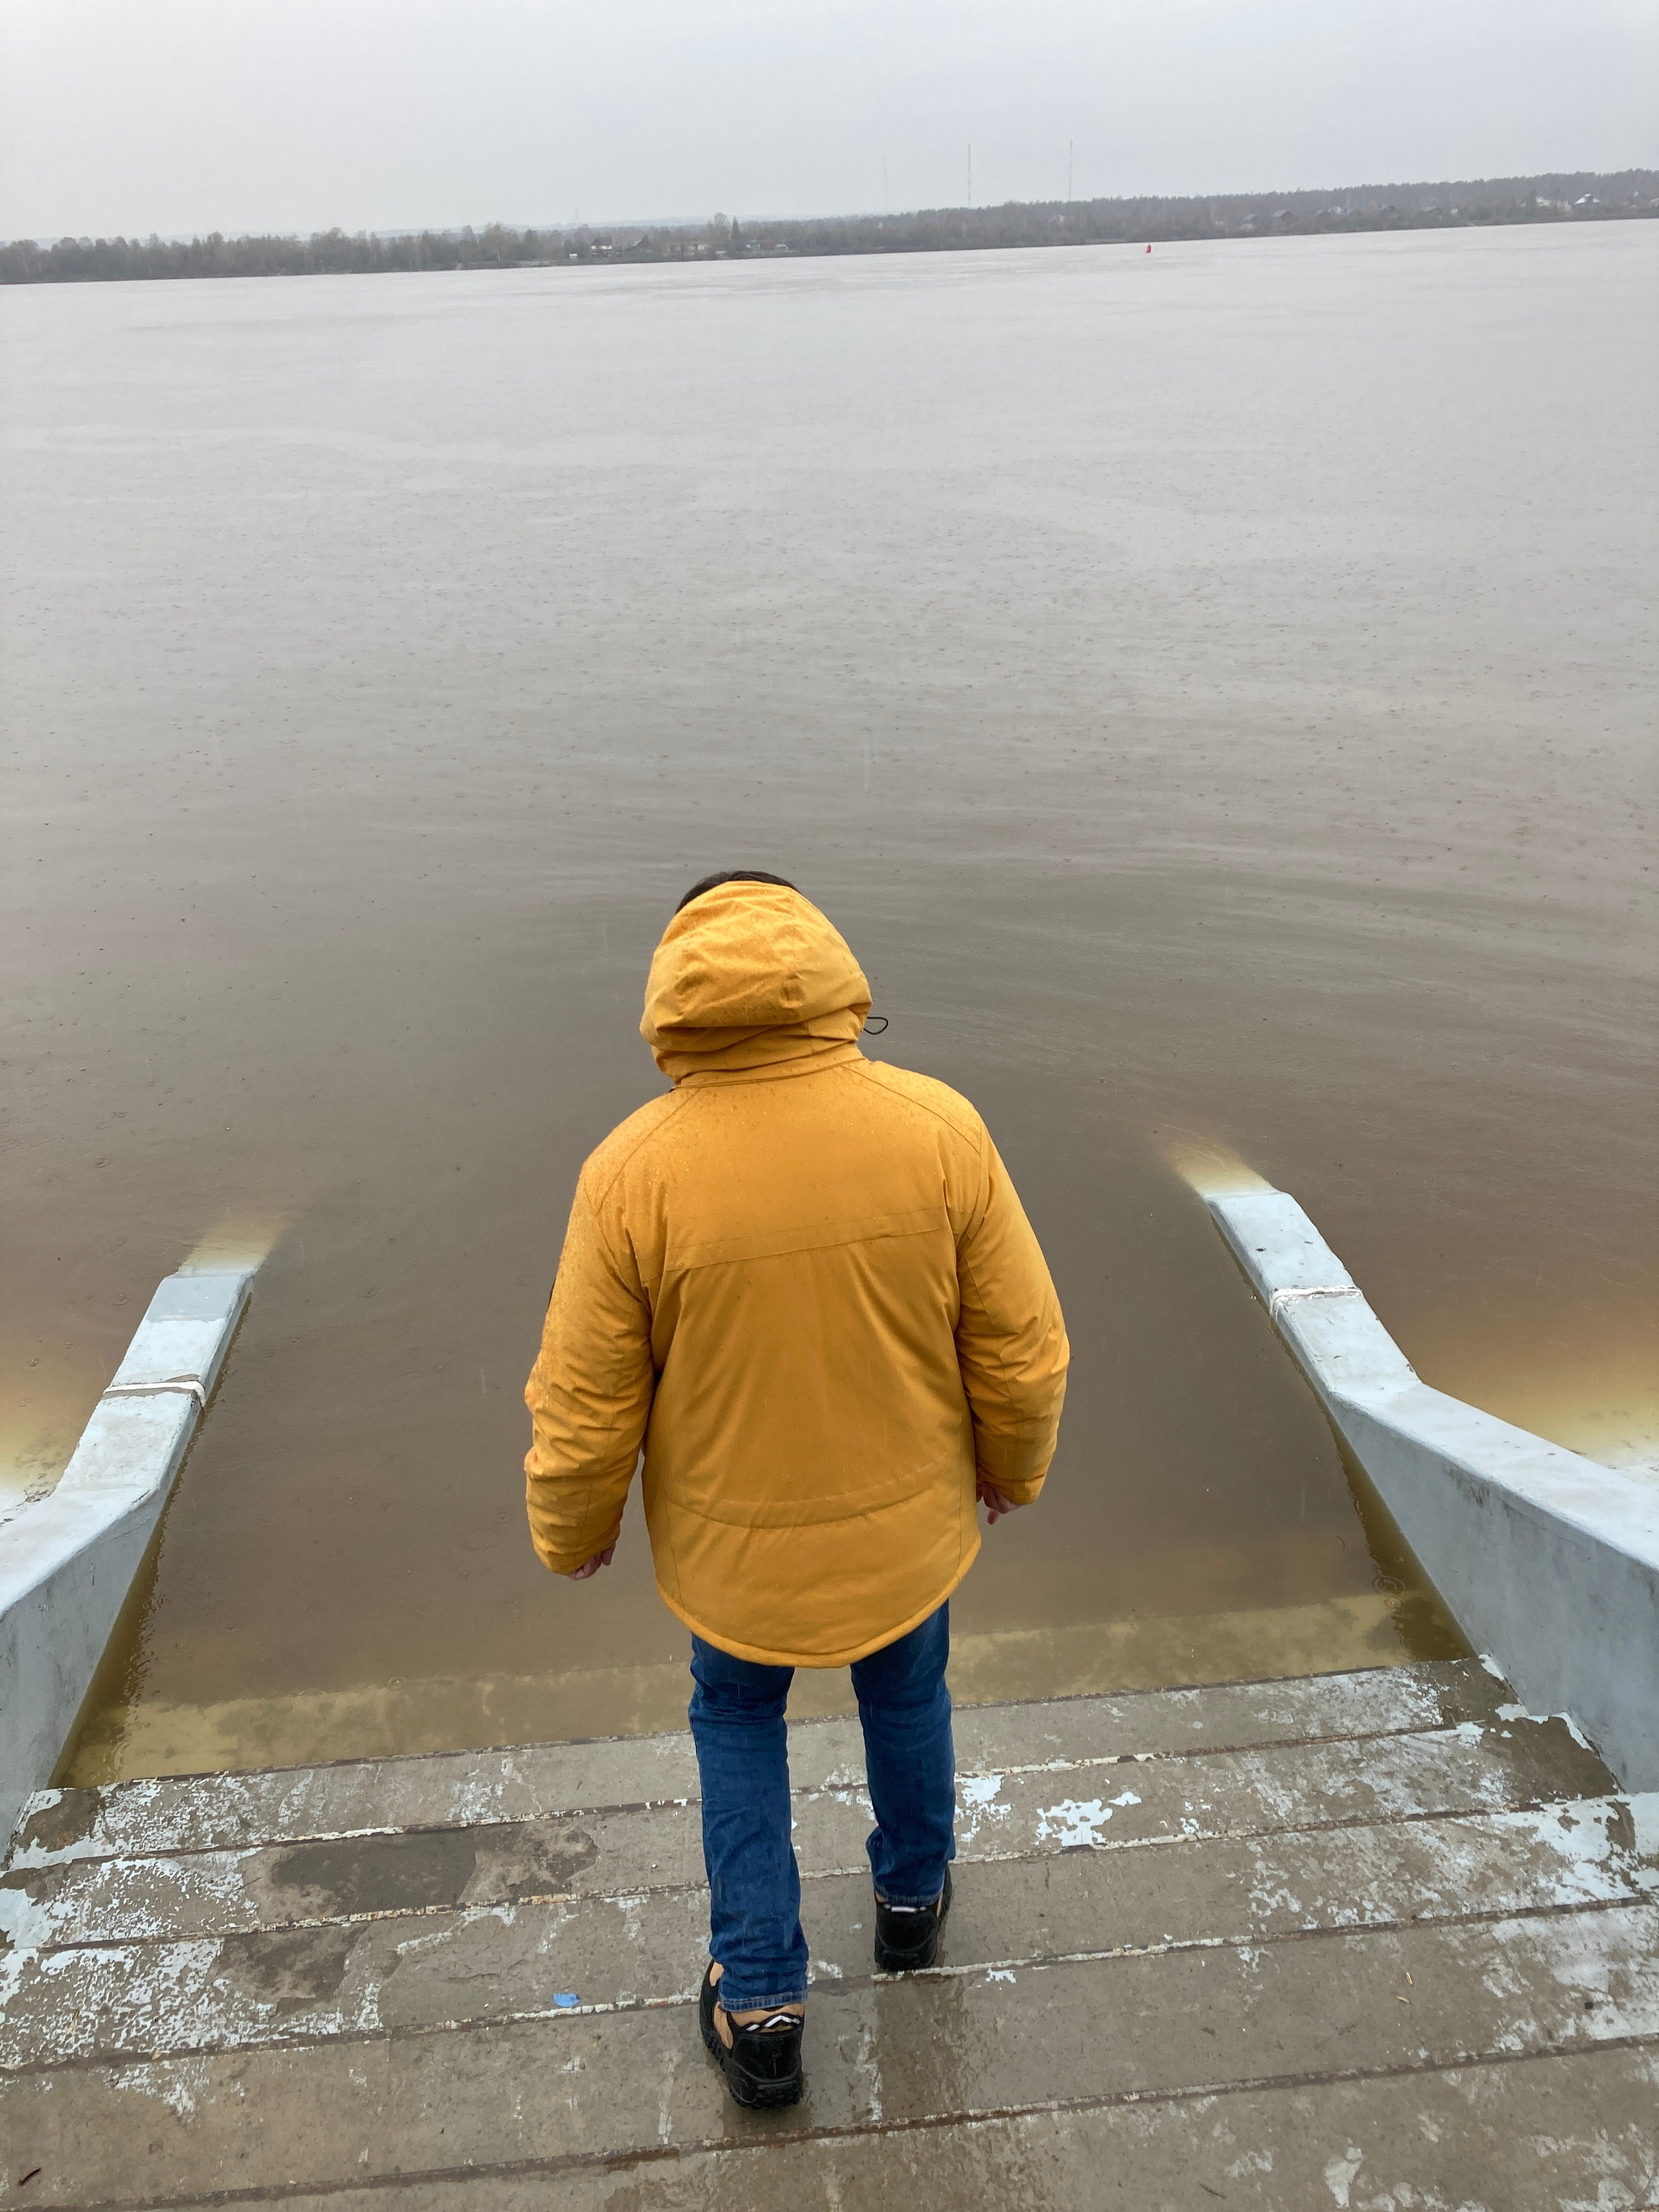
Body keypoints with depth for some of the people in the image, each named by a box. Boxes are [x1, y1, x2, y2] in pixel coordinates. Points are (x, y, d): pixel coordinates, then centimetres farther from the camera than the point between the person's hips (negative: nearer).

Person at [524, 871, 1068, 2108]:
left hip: (734, 1545, -1)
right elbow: (1022, 1349, -10)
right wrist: (1014, 1468, 10)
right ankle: (914, 1899, 54)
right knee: (907, 1692, 30)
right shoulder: (939, 1130, -20)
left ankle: (760, 2007, 32)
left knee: (738, 1722, 27)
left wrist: (572, 1532, 6)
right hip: (908, 1526, 2)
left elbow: (586, 1406, -14)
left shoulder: (635, 1172, -24)